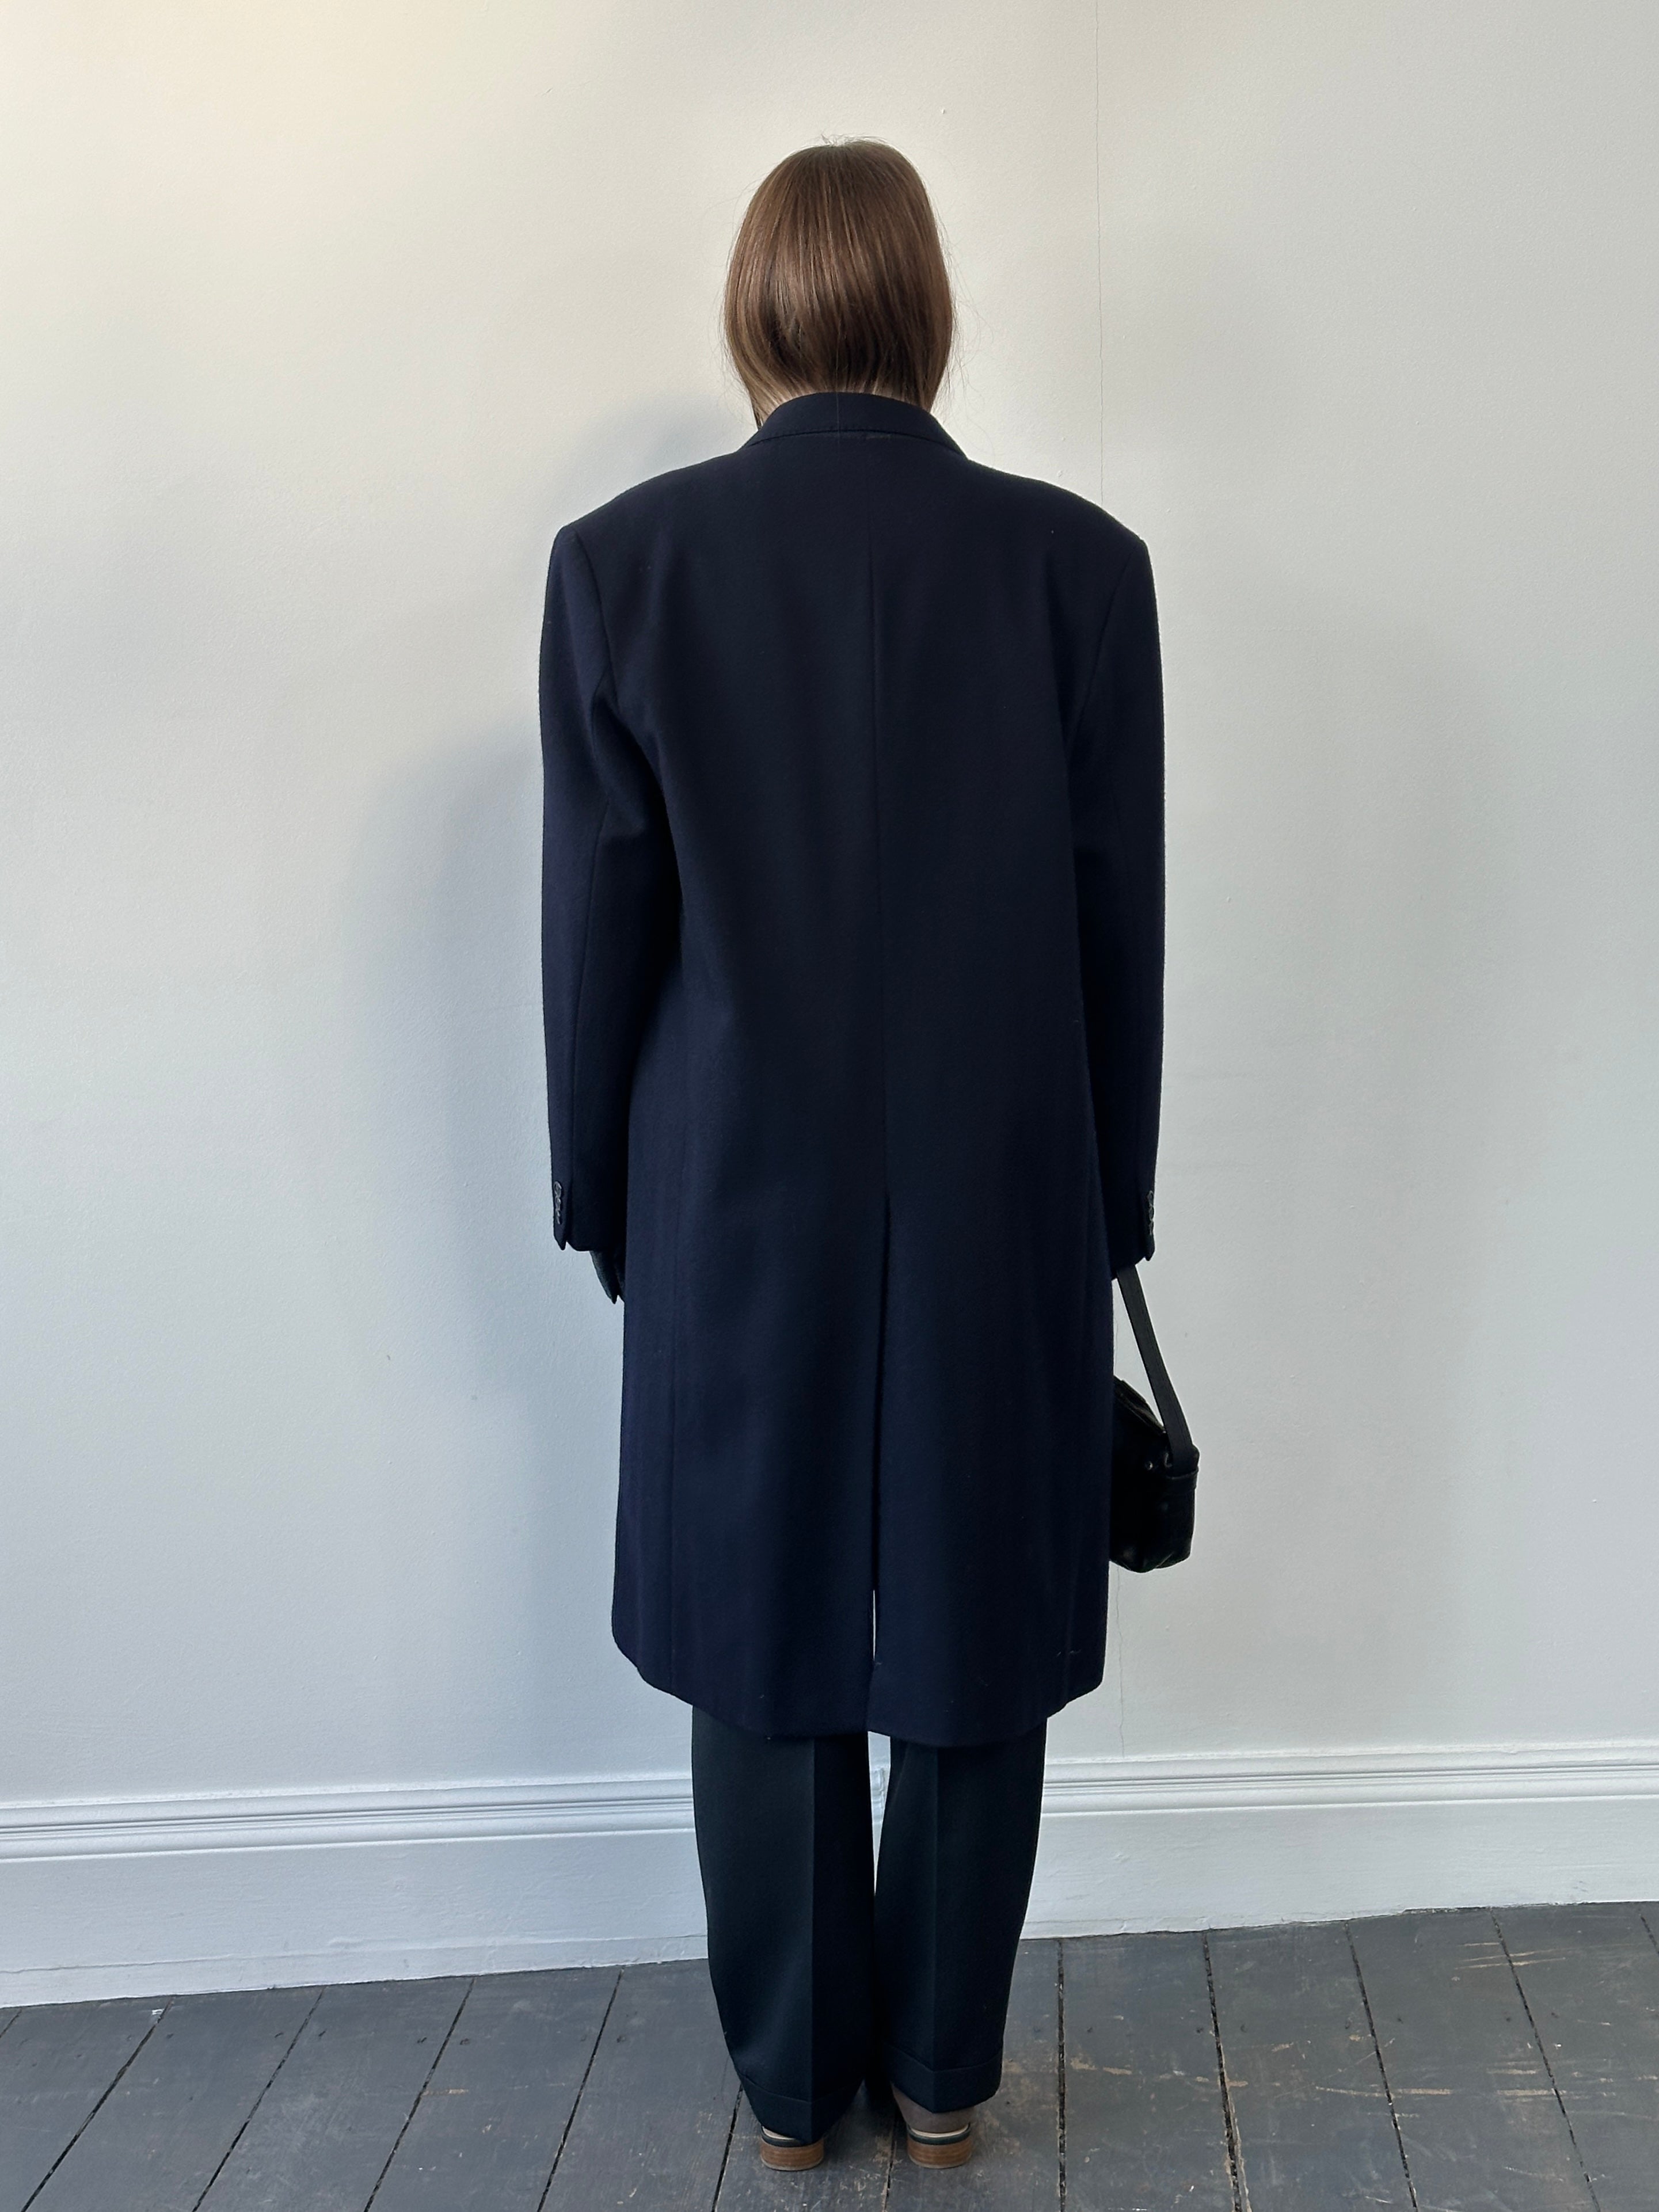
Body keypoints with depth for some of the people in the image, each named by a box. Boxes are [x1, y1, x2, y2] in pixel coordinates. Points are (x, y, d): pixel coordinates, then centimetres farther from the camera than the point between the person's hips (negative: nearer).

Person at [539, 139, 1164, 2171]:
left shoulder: (622, 562, -6)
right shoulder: (1078, 563, -5)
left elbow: (598, 927, -4)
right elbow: (1120, 925, -2)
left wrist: (601, 1194, 9)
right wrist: (1108, 1205, 9)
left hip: (737, 1217, 0)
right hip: (1006, 1219, 1)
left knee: (763, 1658, 14)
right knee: (977, 1658, 14)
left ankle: (792, 2083, 31)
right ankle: (941, 2074, 31)